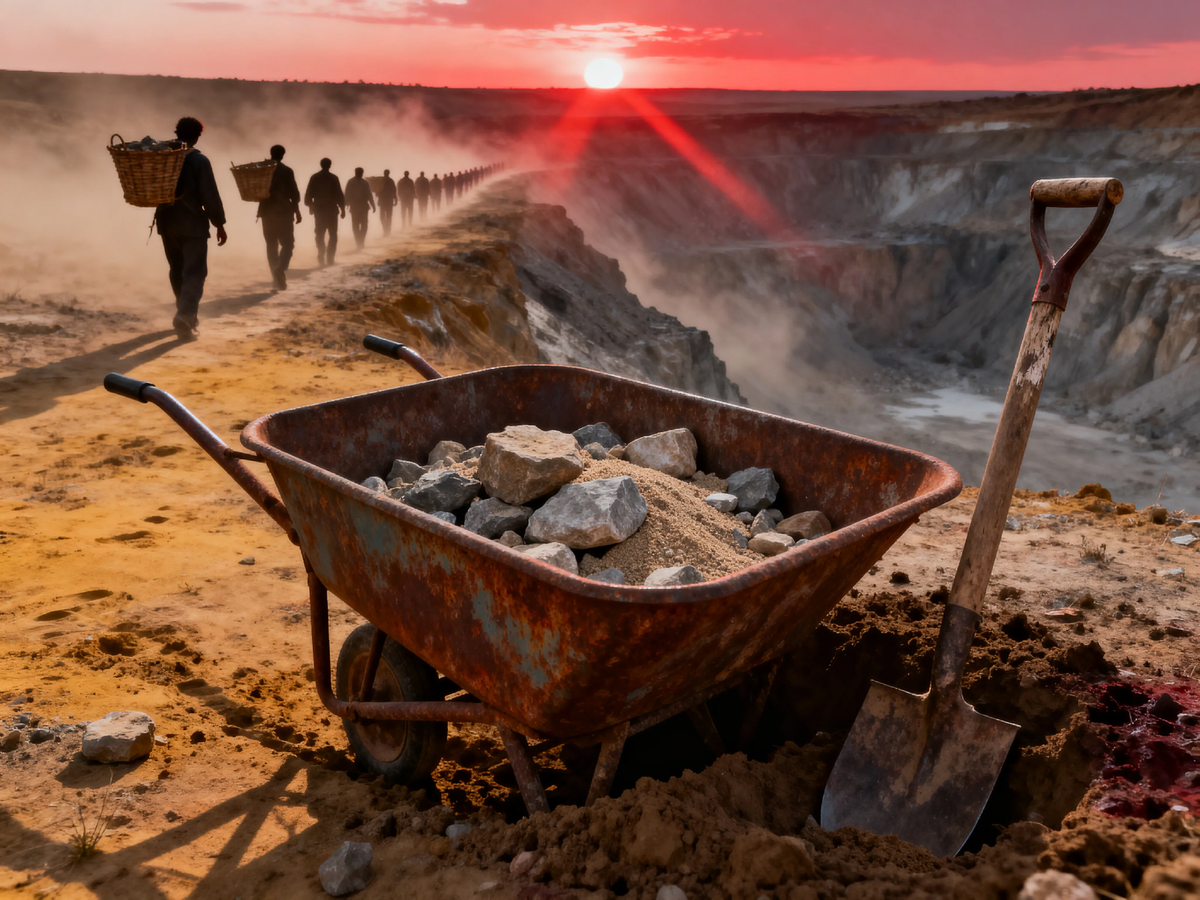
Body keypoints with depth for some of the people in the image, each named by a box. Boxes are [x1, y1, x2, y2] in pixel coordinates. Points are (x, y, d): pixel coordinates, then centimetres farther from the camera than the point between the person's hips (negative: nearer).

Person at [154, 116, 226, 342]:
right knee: (194, 272, -6)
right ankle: (185, 315, -24)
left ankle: (188, 314, 29)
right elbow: (210, 195, -13)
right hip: (192, 223, -6)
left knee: (177, 270, 17)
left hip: (167, 221, 6)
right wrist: (219, 224, -8)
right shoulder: (199, 160, -10)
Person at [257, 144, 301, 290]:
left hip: (267, 211, 4)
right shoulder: (286, 171, -6)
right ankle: (280, 269, -25)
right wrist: (297, 211, 0)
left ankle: (277, 278, 9)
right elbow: (293, 193, -7)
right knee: (287, 244, 1)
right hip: (284, 212, -4)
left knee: (271, 245, 10)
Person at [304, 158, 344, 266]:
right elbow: (339, 195, -9)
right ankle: (329, 258, -5)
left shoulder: (314, 178, 2)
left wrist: (310, 206, 17)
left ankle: (321, 258, 1)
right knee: (333, 235, 5)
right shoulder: (333, 178, -7)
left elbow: (308, 194, 3)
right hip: (331, 210, -2)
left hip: (319, 210, 3)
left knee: (320, 235, 10)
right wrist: (342, 208, -1)